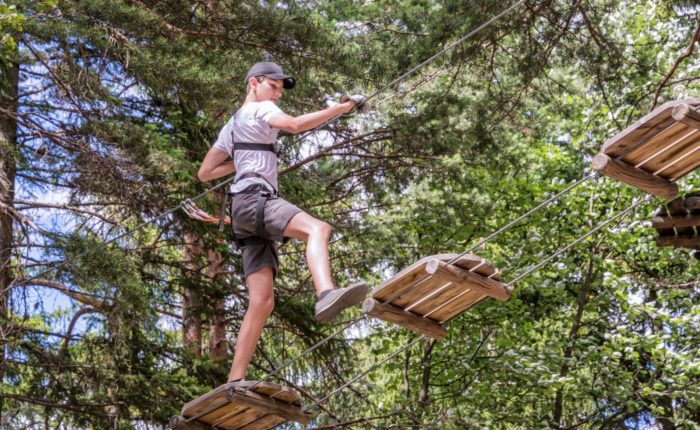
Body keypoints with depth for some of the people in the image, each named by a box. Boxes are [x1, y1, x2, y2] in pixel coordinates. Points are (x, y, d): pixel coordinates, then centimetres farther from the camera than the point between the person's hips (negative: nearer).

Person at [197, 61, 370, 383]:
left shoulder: (232, 126, 33)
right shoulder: (260, 109, 8)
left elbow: (204, 173, 35)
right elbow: (294, 125, -15)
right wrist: (341, 108, -12)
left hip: (246, 215, 9)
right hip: (254, 198, -9)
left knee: (261, 302, -2)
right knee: (317, 228, -35)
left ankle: (235, 382, -10)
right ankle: (326, 295, -63)